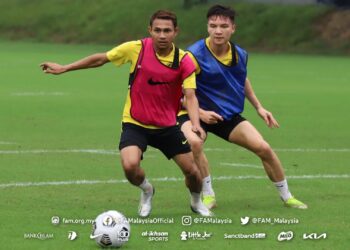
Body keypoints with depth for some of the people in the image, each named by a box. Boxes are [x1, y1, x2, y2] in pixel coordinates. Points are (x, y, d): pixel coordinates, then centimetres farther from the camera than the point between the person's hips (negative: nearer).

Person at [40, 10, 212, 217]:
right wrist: (64, 68, 5)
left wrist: (196, 124, -39)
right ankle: (147, 192, 12)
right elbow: (100, 59, 1)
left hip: (167, 126, 1)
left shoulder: (184, 61, -13)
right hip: (135, 124, -1)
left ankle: (197, 201, 36)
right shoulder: (136, 49, -13)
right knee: (130, 165, -25)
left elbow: (190, 96, -20)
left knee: (193, 171, -1)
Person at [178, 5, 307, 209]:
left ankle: (286, 196, 18)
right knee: (194, 142, -37)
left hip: (230, 115, 5)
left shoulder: (240, 55, -1)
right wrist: (200, 113, -31)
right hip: (196, 114, -5)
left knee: (264, 148, -5)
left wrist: (259, 107, 18)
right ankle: (208, 195, -19)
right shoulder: (195, 55, -20)